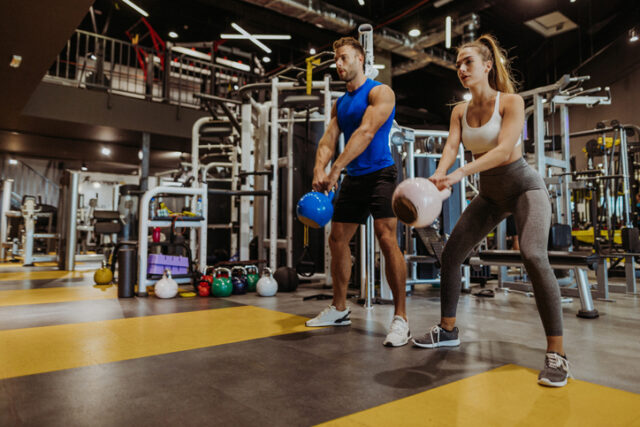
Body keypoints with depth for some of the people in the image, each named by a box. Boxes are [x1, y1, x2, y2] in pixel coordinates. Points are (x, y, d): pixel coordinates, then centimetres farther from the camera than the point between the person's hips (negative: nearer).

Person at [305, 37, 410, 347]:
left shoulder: (380, 92, -5)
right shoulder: (339, 103, 16)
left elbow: (366, 132, -21)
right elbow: (327, 140, 4)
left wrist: (336, 170, -31)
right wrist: (319, 171, -17)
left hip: (379, 173, -7)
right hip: (353, 178, 8)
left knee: (386, 239, -20)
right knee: (337, 240, 8)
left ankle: (400, 318, -12)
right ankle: (339, 309, 23)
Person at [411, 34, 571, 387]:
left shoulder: (511, 102, -14)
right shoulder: (460, 111, 1)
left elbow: (504, 150, -29)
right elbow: (451, 146, -15)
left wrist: (460, 173, -44)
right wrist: (438, 175, -37)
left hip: (523, 186, -5)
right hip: (489, 192, 6)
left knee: (533, 256, -27)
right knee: (451, 253, 0)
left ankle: (556, 354, -17)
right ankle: (447, 330, 15)